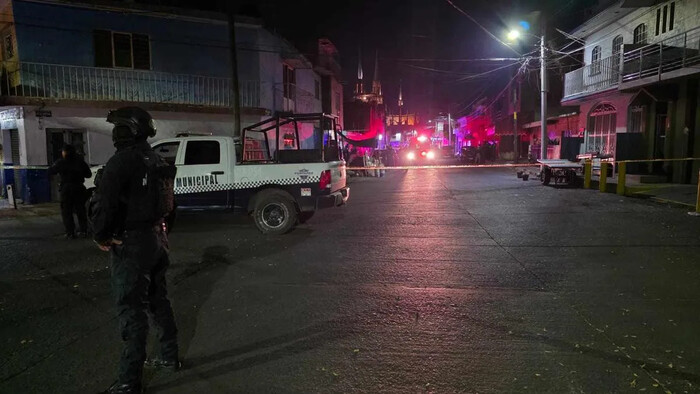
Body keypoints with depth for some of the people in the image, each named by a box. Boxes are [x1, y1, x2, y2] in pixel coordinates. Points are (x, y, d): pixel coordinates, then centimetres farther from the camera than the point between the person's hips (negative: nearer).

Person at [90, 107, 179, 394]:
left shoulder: (122, 161, -18)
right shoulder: (156, 160, 9)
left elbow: (103, 205, -24)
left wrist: (101, 236, -9)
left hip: (130, 244, -8)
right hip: (156, 238, 8)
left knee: (132, 311, -1)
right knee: (158, 301, 19)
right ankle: (169, 358, 33)